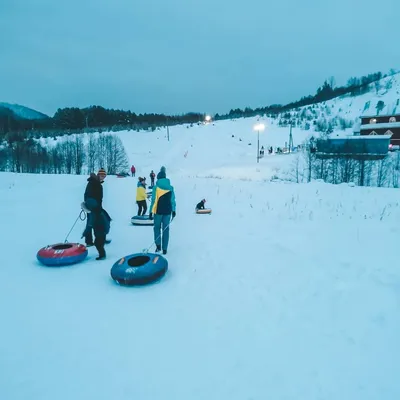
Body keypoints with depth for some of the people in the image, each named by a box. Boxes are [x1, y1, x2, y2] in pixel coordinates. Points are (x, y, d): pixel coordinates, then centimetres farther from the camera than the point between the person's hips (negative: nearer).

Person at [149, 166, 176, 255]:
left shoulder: (156, 187, -8)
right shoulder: (170, 187, 1)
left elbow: (153, 200, -9)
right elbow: (173, 200, 3)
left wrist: (151, 211, -4)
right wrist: (174, 210, 12)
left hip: (158, 211, -2)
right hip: (168, 211, 2)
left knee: (157, 227, 16)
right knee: (166, 229, 8)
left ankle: (158, 245, 3)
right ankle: (164, 249, 9)